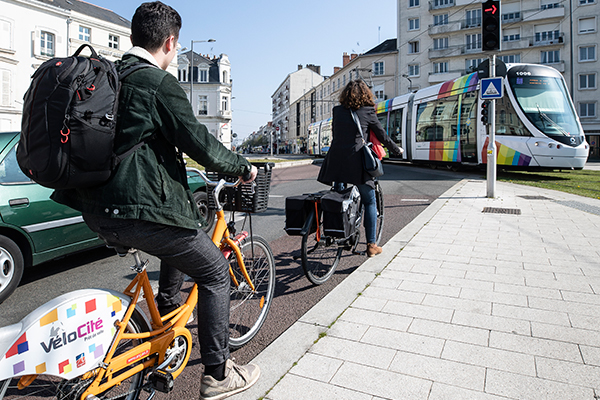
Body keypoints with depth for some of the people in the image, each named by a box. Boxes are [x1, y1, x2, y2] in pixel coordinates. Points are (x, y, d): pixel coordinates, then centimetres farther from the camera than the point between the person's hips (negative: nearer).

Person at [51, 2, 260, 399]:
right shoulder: (160, 83, -11)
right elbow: (200, 143, -14)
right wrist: (243, 166, 2)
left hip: (98, 209, 9)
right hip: (138, 210, -9)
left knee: (185, 230, 31)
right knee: (215, 271, 4)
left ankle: (166, 307, 38)